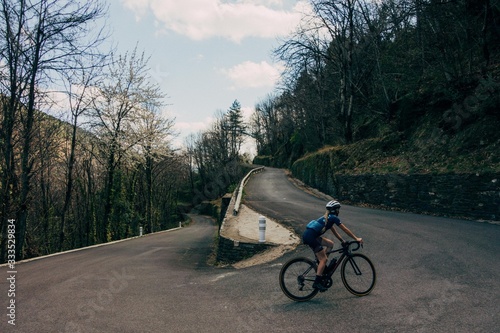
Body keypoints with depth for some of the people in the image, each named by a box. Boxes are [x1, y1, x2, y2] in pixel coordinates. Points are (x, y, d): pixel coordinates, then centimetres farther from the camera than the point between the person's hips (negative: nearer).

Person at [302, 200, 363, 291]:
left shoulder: (328, 218, 24)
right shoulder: (333, 218, -1)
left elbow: (334, 231, 31)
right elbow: (345, 230, 3)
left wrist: (343, 241, 33)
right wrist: (356, 239, 10)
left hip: (308, 235, 9)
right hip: (310, 236, -9)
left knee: (330, 244, 19)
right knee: (323, 259, -2)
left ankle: (321, 266, 19)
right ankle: (317, 282, -4)